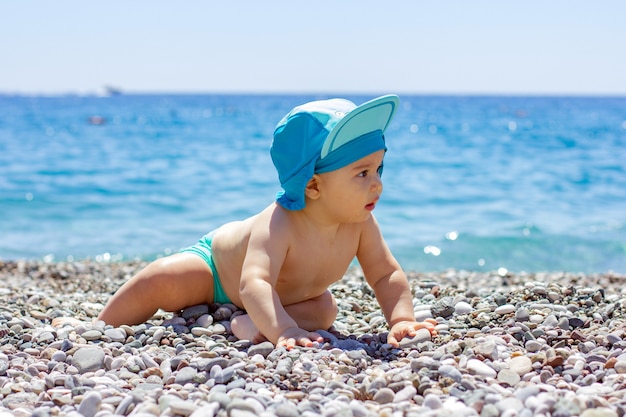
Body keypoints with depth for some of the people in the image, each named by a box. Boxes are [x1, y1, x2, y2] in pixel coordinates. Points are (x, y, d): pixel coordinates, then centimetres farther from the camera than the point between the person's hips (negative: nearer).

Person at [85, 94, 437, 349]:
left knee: (324, 309, -18)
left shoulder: (360, 223, -26)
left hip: (291, 291, 6)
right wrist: (283, 330, -71)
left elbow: (388, 275, -18)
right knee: (161, 280, -25)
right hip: (216, 261, -5)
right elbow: (254, 284, -56)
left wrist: (402, 318, -35)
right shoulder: (279, 225, -45)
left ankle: (249, 324, -25)